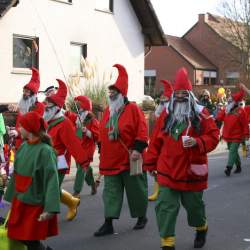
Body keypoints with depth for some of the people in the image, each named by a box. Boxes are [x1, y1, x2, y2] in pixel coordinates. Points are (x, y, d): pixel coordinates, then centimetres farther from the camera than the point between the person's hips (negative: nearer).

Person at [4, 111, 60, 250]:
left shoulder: (45, 151, -18)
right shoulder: (23, 147, 2)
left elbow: (52, 180, -22)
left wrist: (50, 209, -27)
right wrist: (12, 196, 17)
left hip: (36, 204, -7)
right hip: (20, 202, 7)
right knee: (18, 236, 12)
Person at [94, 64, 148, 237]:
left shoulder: (133, 109, -9)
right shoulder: (108, 111, 10)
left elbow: (142, 131, -14)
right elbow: (103, 134, 18)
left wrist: (138, 149, -22)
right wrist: (102, 151, 16)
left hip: (130, 160, -5)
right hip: (111, 161, 6)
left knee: (135, 189, 9)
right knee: (111, 191, 3)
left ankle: (142, 217, 28)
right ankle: (108, 224, 4)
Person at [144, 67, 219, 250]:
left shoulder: (201, 114, -3)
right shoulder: (167, 113, 5)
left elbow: (213, 137, -6)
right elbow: (156, 140, 7)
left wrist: (197, 142, -23)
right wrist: (151, 163, 8)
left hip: (192, 171, -1)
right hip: (167, 171, 2)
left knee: (194, 204, 16)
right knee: (165, 207, -6)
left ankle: (201, 228, 46)